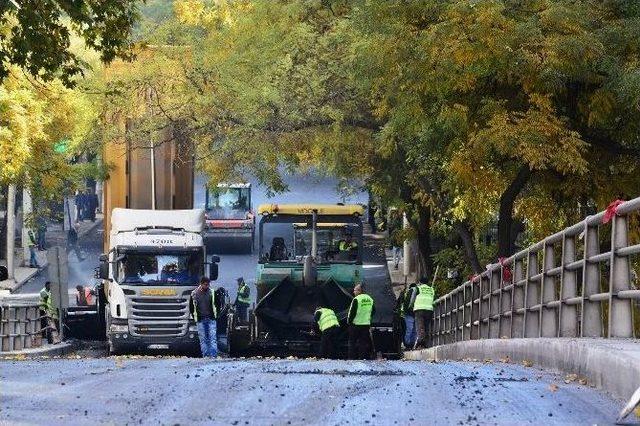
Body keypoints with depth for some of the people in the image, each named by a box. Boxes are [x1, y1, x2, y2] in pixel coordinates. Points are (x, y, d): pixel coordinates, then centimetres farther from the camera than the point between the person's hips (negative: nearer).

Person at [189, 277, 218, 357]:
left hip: (211, 319, 0)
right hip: (200, 320, 0)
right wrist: (195, 316, 6)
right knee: (203, 339, 1)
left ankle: (213, 355, -13)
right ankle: (205, 355, 3)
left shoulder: (212, 293, 4)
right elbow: (191, 307, 12)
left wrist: (215, 314, 6)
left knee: (212, 337, -9)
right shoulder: (194, 294, 3)